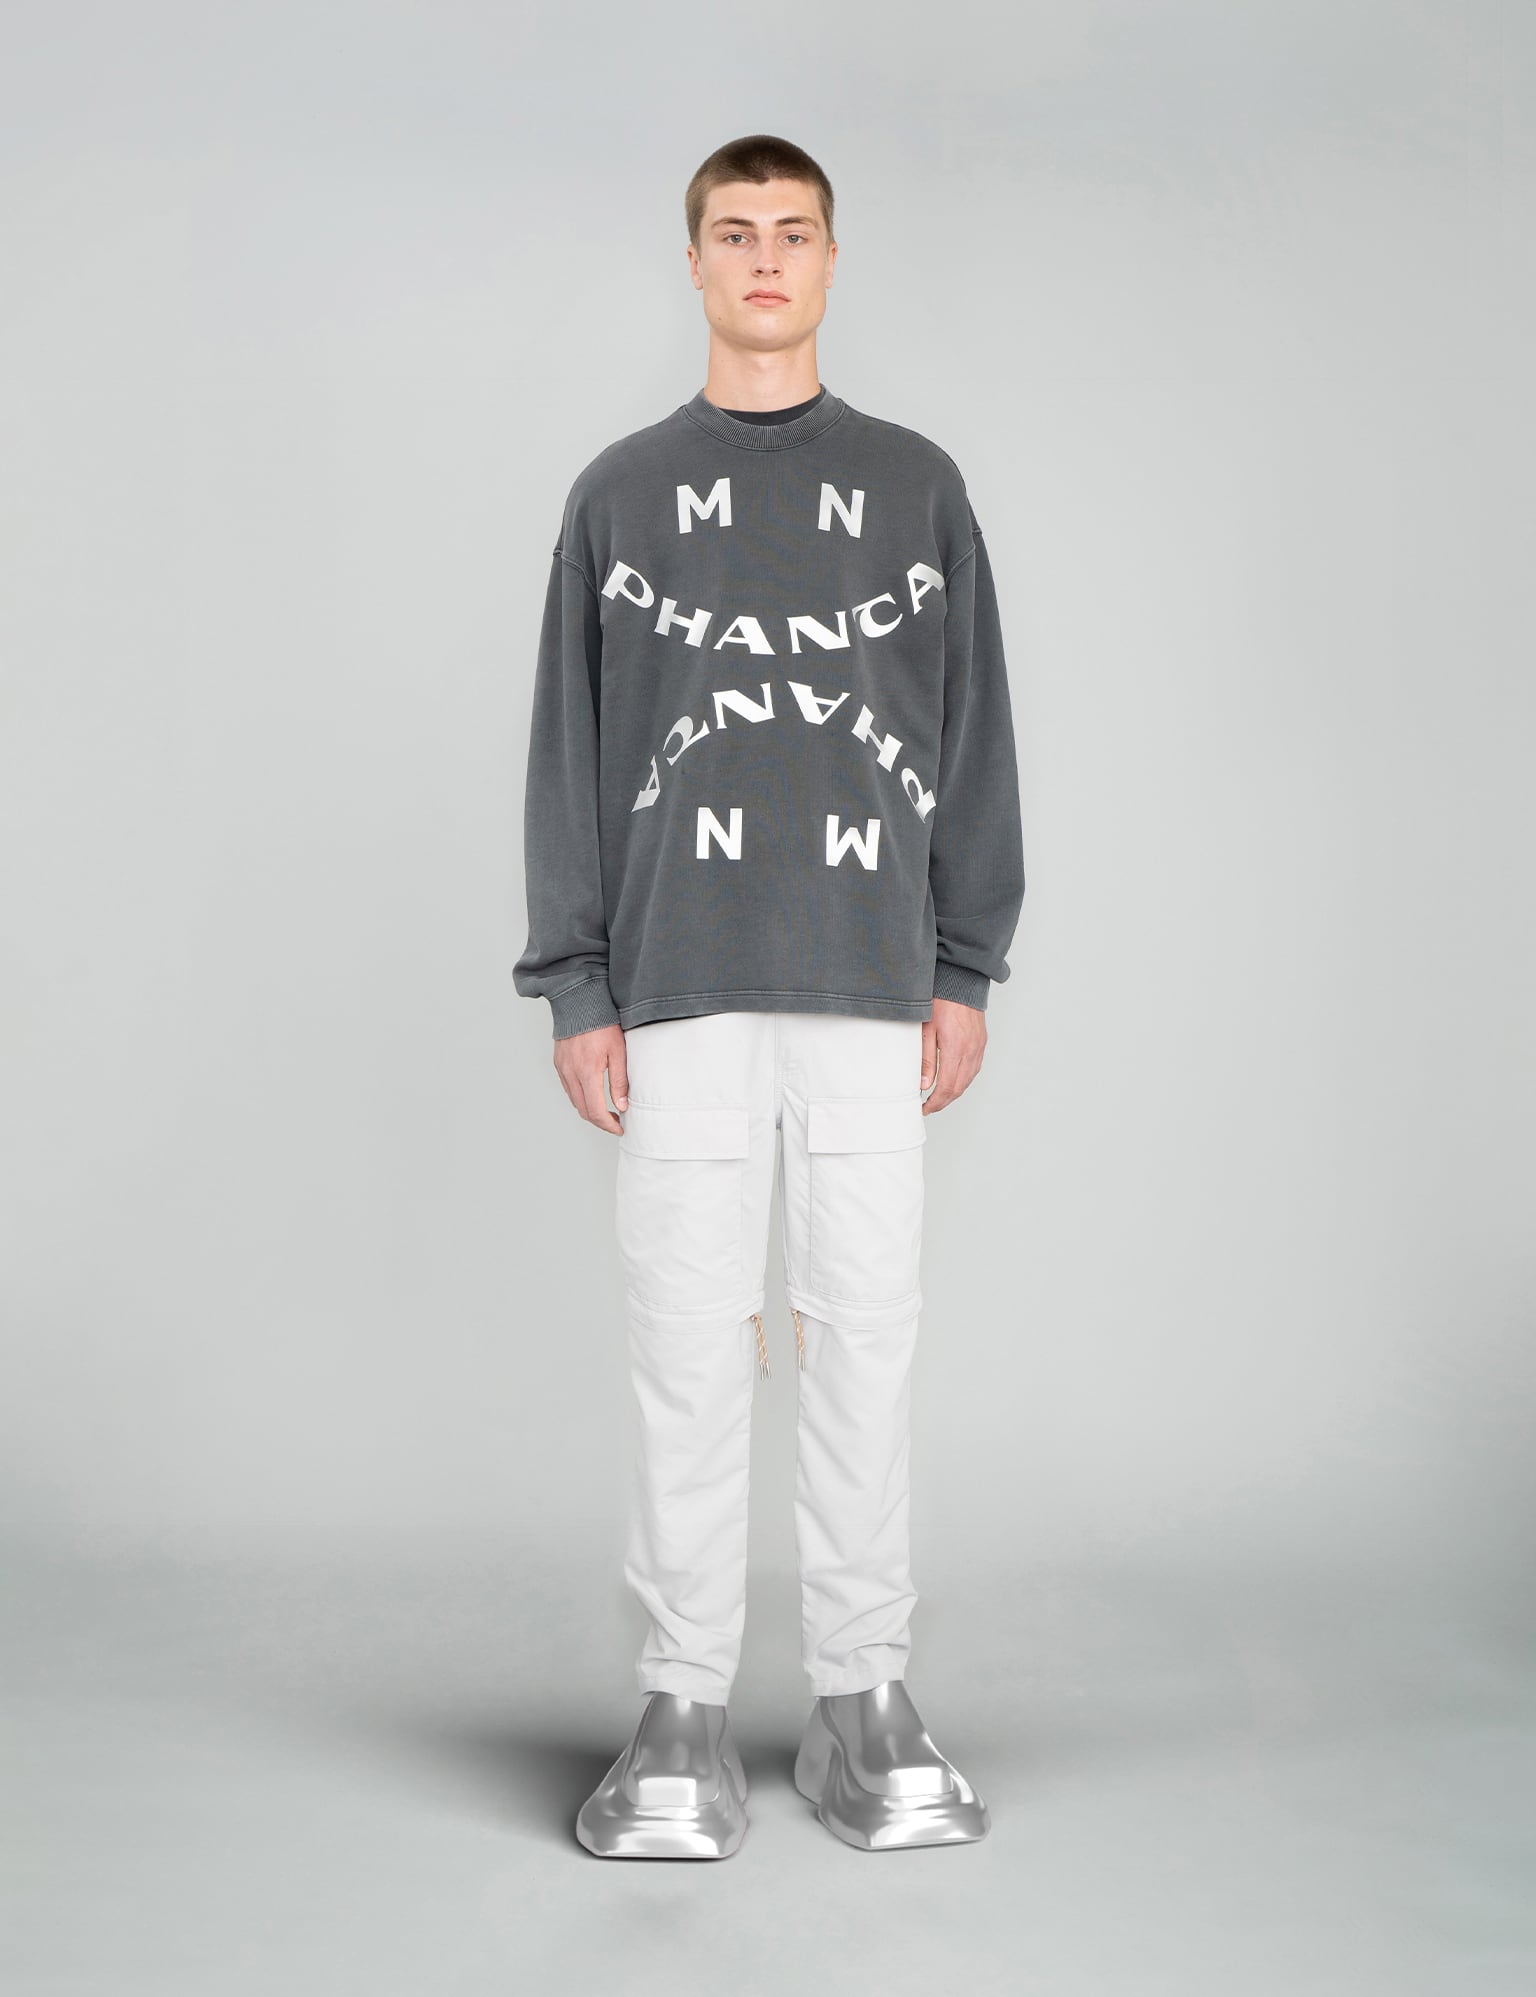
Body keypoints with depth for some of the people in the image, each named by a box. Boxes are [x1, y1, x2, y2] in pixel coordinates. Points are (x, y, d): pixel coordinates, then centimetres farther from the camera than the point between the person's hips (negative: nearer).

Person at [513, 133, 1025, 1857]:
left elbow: (972, 739, 9)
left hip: (871, 986, 1)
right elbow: (570, 749, 7)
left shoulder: (917, 486, 11)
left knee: (865, 1340, 3)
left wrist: (967, 970, 2)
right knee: (688, 1348, 2)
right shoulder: (623, 491, 10)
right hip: (678, 992, 0)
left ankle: (864, 1701, 16)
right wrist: (574, 989, 0)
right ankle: (682, 1712, 13)